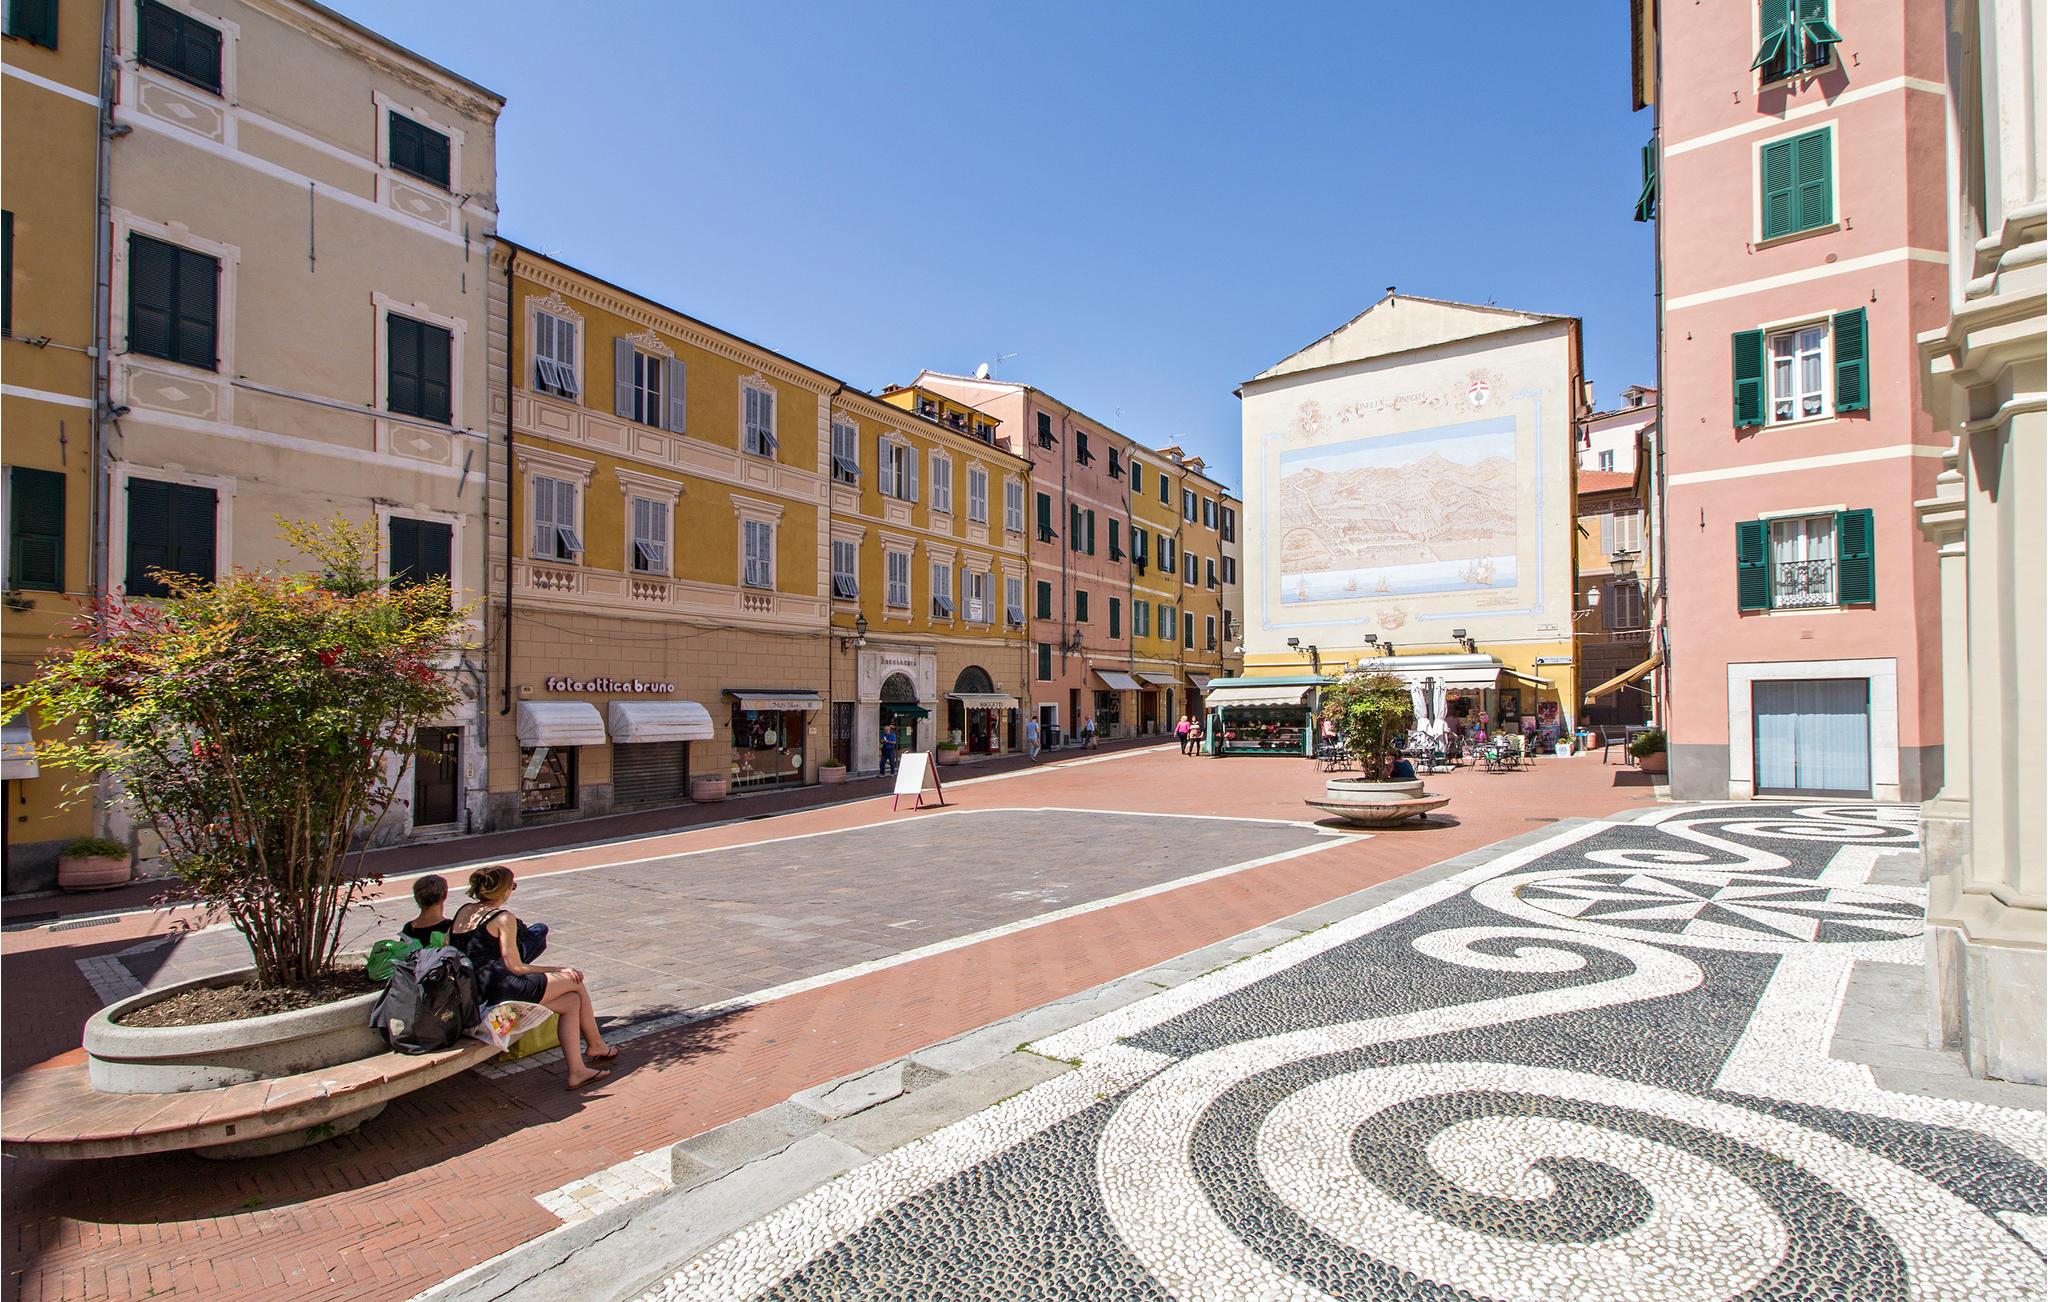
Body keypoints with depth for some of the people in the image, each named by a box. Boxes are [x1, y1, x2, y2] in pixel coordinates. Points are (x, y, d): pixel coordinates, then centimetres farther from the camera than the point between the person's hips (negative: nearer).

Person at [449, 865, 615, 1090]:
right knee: (576, 982, 9)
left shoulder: (463, 911, 12)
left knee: (571, 1001, 12)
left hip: (476, 994, 9)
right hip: (502, 990, -9)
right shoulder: (504, 918, -10)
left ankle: (577, 1071, 7)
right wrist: (558, 970, 1)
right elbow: (515, 967, -11)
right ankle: (595, 1045, 26)